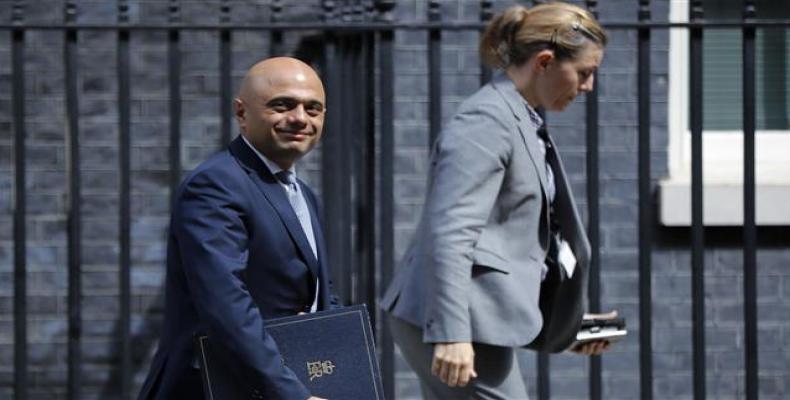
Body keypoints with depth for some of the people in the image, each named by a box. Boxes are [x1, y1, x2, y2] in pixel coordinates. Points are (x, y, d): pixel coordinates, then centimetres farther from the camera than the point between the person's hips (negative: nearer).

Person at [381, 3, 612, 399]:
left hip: (482, 316, 10)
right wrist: (452, 333, -30)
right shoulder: (486, 121, -15)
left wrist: (572, 319, 25)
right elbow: (449, 232, -24)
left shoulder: (523, 122, 17)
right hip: (454, 322, -10)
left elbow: (532, 229, 27)